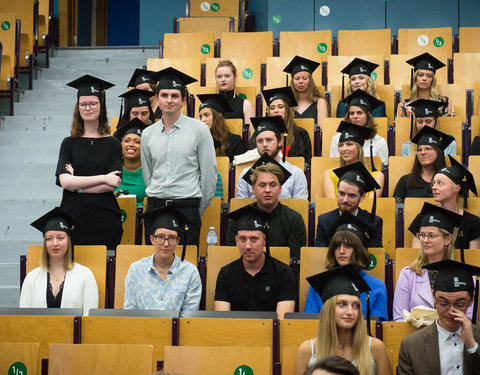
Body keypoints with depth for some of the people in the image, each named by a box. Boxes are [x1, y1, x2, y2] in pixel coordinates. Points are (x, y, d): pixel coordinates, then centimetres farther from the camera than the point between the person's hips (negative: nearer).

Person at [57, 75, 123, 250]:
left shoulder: (112, 144, 4)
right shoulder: (69, 143, 8)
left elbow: (114, 184, -7)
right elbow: (65, 181, -6)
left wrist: (77, 184, -10)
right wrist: (103, 178, -10)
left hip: (104, 220, -1)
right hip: (73, 216, 1)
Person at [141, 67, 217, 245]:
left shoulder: (199, 129, -1)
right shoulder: (148, 133, 10)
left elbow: (209, 173, 0)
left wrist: (199, 210, 2)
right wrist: (157, 201, 14)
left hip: (187, 208, -3)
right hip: (155, 208, 4)